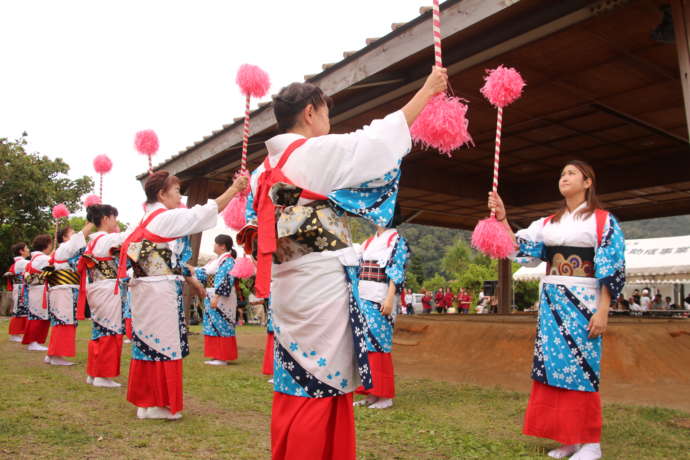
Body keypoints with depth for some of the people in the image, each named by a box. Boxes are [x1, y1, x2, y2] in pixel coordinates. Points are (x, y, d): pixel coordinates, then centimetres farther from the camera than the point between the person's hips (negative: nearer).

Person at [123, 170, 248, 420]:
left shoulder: (148, 220, 17)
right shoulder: (168, 218, -12)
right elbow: (206, 212, -11)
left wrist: (191, 279, 22)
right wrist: (235, 188, -4)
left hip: (145, 289, 9)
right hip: (161, 291, -9)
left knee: (148, 343, 14)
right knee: (164, 345, -1)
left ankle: (145, 400, 24)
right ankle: (159, 404, 8)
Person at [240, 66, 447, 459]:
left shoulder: (266, 169, 13)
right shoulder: (320, 152, -9)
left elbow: (257, 229, 18)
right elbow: (380, 138, -2)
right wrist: (428, 91, 8)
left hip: (287, 286, 8)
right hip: (322, 283, -8)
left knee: (294, 388, 16)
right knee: (320, 389, 1)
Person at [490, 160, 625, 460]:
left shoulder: (603, 221, 1)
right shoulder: (548, 223, 15)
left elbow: (612, 268, -5)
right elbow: (521, 248, 9)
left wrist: (602, 311, -13)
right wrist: (502, 218, -3)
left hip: (582, 302, -5)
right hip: (551, 302, 5)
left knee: (580, 366, -5)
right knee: (554, 365, 5)